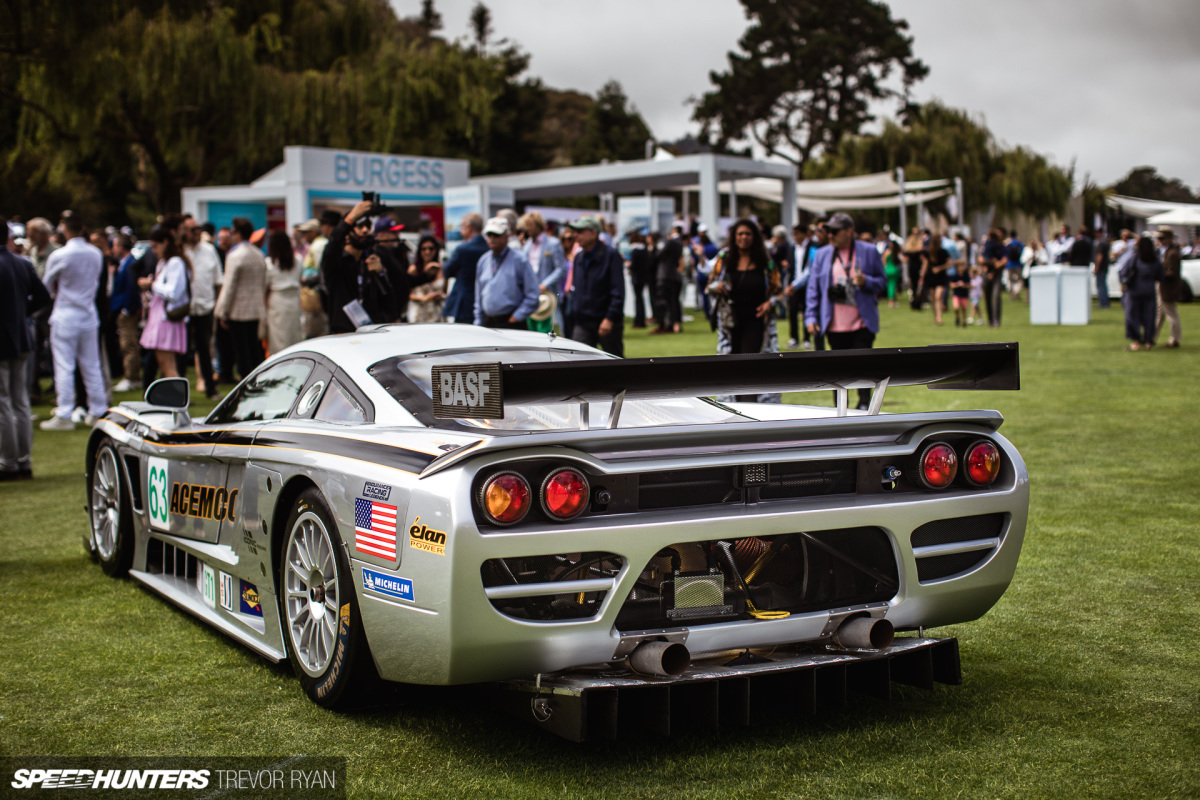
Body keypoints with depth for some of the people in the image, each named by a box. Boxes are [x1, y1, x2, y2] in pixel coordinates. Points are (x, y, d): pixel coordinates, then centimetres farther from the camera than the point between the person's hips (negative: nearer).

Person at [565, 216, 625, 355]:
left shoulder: (611, 255, -8)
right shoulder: (579, 258, 11)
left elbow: (618, 292, -13)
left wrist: (610, 319, -21)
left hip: (609, 323, -5)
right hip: (582, 325, 5)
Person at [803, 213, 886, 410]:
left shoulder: (869, 251, 3)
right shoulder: (822, 254, 9)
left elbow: (883, 283, 5)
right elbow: (813, 288, 9)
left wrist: (866, 282, -16)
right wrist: (811, 316, 1)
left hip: (863, 323, -2)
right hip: (835, 325, 2)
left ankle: (864, 403, 6)